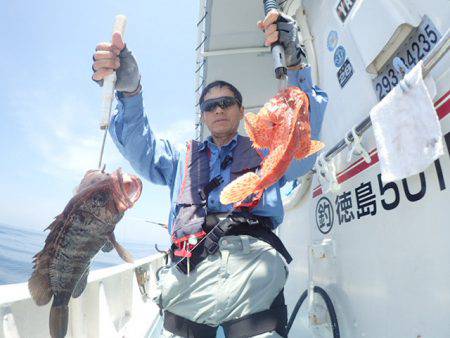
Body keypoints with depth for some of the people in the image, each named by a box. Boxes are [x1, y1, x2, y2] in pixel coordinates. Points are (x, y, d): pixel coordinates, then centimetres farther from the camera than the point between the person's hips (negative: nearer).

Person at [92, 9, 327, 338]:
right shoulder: (183, 158, 27)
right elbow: (140, 146, 12)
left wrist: (295, 64, -6)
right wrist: (129, 90, -6)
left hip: (254, 257, -1)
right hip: (191, 267, 2)